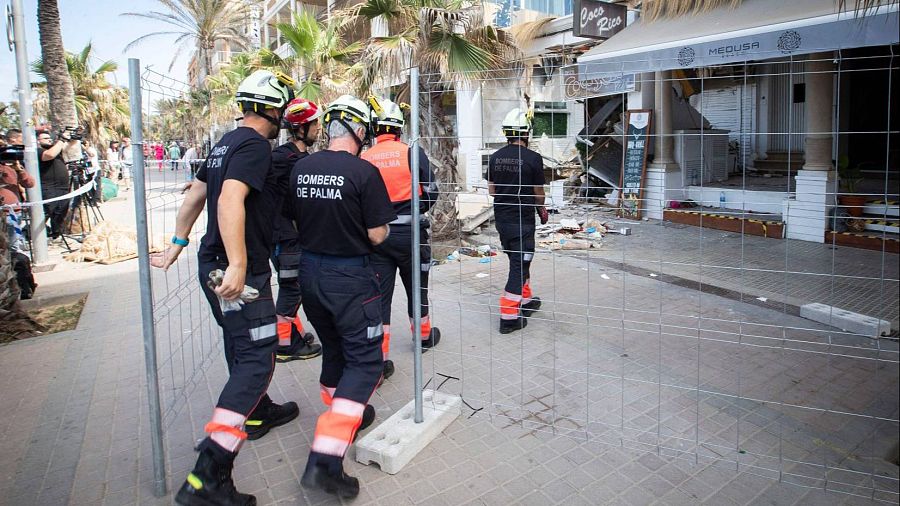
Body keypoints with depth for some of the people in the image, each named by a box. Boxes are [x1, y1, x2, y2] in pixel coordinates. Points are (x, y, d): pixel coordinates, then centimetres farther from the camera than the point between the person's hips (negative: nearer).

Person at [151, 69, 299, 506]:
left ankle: (258, 412, 46)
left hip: (215, 264, 10)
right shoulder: (255, 145, -14)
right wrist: (237, 265, -35)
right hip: (238, 272, -10)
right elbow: (230, 199, -28)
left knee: (241, 345, 24)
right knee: (256, 359, -10)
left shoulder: (227, 143, 15)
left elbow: (196, 196, 21)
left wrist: (177, 245, 28)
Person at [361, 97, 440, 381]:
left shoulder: (363, 160, -1)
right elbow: (431, 192, -5)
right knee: (416, 287, 18)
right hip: (409, 233, -1)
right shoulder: (412, 153, -7)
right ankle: (424, 336, 39)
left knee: (379, 295, 5)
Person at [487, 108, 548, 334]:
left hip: (501, 219, 6)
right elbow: (539, 193, -5)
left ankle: (525, 300, 36)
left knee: (518, 260, 22)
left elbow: (491, 190, 8)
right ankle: (509, 316, -1)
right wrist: (541, 210, 15)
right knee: (519, 263, 0)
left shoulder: (495, 157, 1)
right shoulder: (533, 158, -13)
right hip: (522, 220, -6)